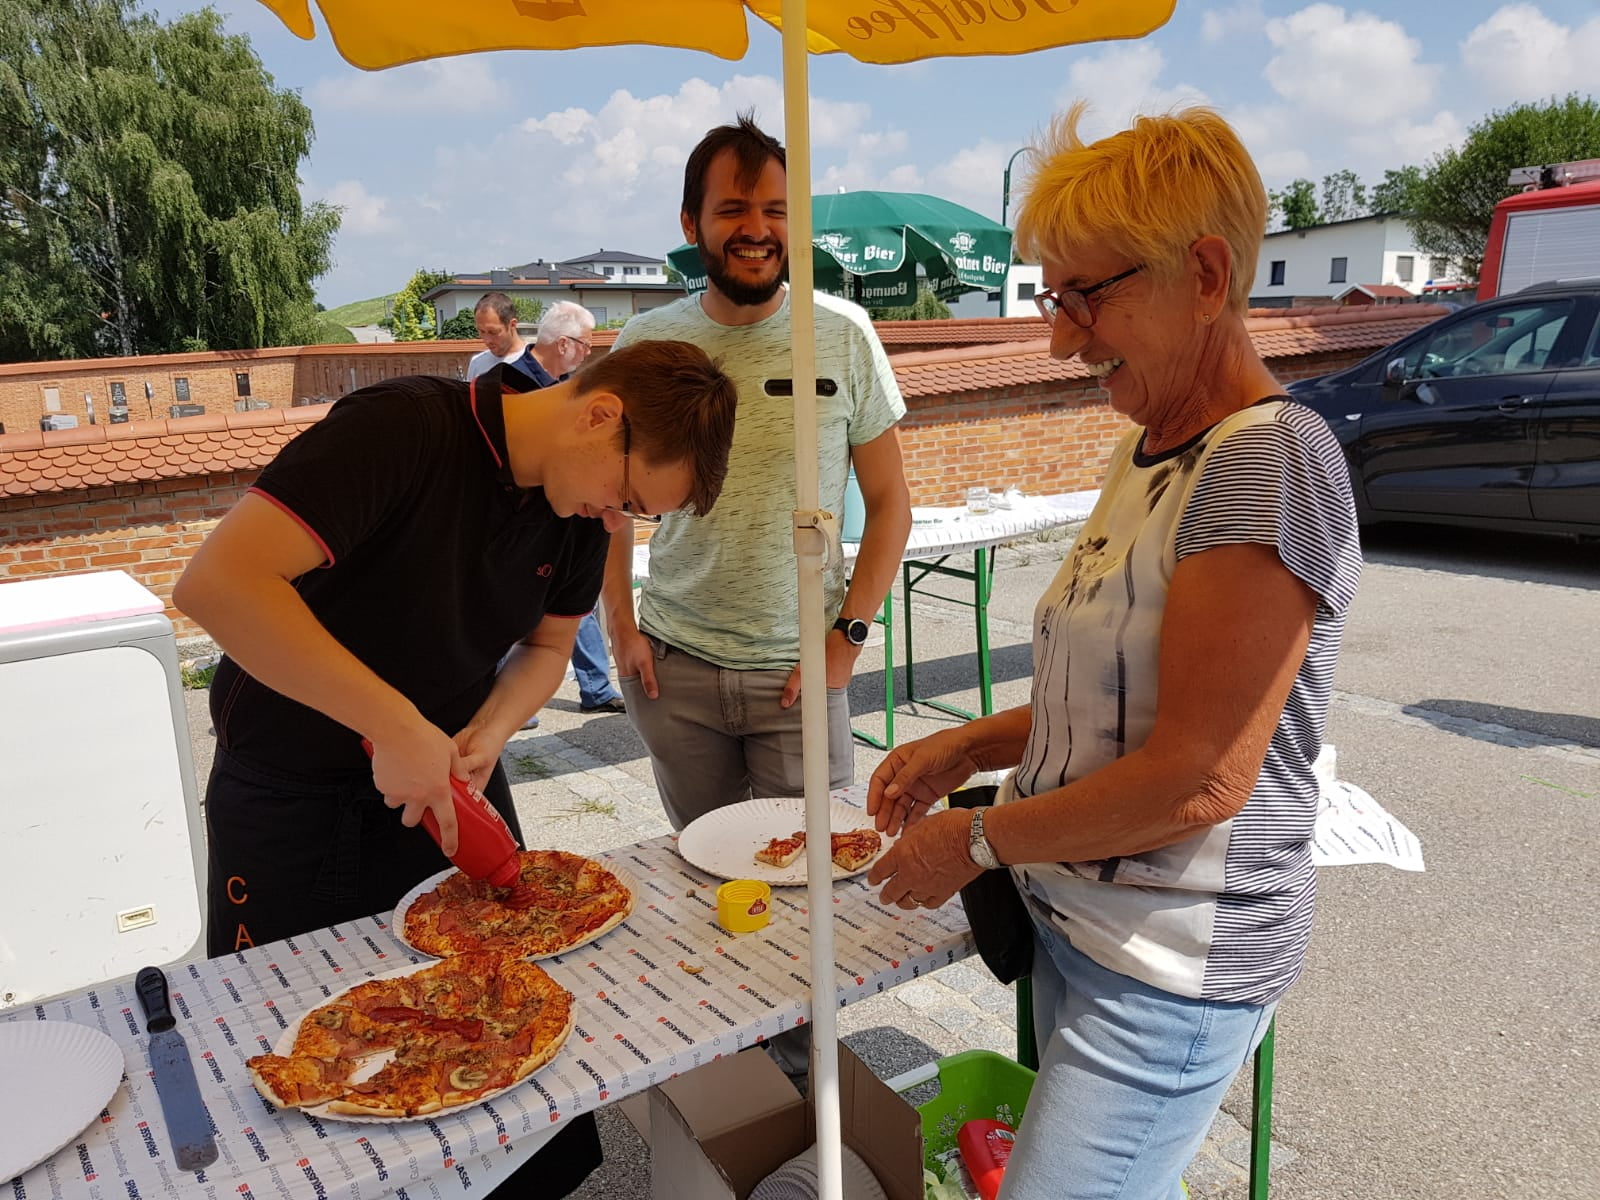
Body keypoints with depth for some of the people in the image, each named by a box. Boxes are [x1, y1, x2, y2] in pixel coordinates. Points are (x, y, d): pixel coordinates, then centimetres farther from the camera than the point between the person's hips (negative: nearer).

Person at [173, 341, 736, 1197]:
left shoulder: (579, 508, -7)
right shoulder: (403, 429, -28)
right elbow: (217, 582, -36)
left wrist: (490, 733, -14)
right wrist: (395, 724, -38)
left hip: (450, 770, 5)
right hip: (292, 794, -5)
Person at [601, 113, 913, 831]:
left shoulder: (843, 335, -3)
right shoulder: (645, 343, 1)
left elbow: (889, 505, 1)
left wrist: (847, 637, -7)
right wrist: (620, 628, 2)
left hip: (799, 671, -1)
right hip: (672, 665, 2)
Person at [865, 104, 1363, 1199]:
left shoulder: (1270, 459, -21)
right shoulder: (1150, 451, 9)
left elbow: (1198, 778, -25)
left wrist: (979, 839, -14)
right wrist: (970, 746, 4)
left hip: (1171, 967, -8)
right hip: (1079, 922, 8)